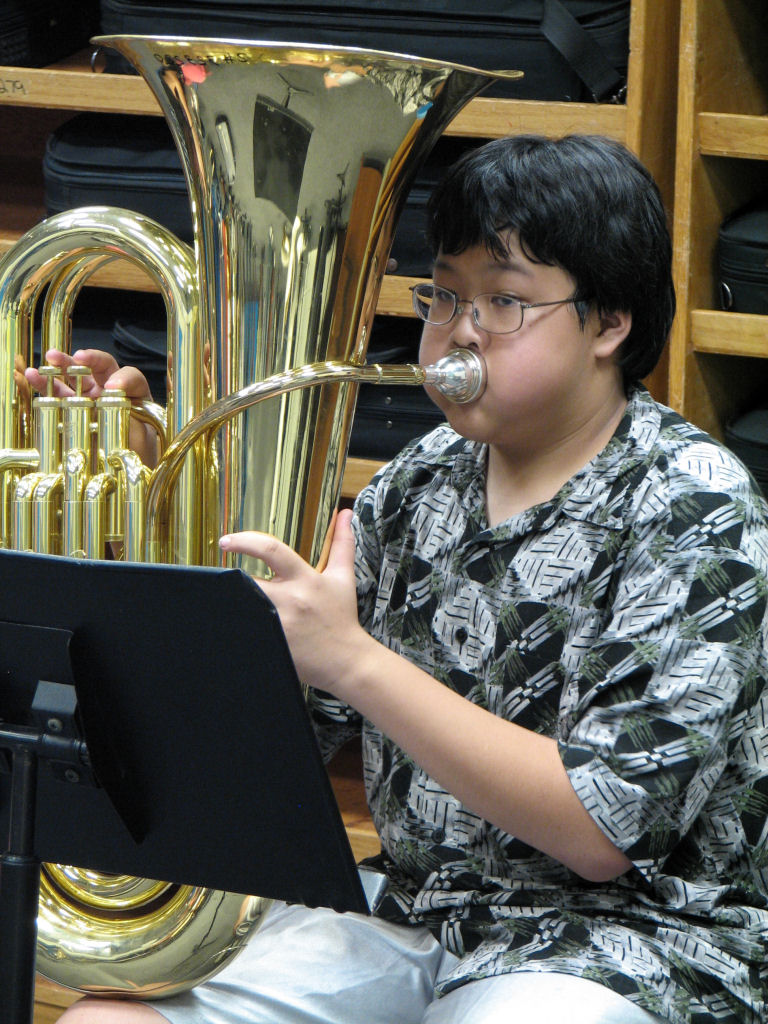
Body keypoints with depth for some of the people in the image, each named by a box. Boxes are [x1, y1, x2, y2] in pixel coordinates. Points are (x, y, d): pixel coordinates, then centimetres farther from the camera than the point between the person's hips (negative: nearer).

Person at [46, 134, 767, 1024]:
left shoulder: (694, 511, -11)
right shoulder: (427, 479, 8)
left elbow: (602, 832, -19)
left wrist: (354, 659, -23)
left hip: (623, 938, -5)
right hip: (410, 909, 6)